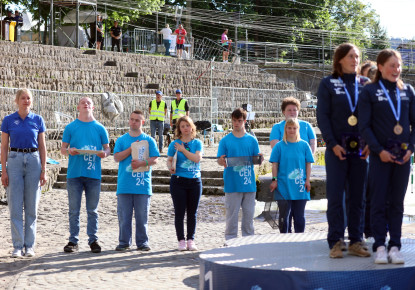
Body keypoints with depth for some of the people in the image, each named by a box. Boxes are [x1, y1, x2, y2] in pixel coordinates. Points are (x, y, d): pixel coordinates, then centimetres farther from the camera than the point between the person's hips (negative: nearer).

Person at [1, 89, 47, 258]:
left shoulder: (38, 120, 5)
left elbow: (42, 146, 8)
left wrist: (44, 170, 2)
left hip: (33, 161, 1)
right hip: (14, 161, -1)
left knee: (32, 206, 3)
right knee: (15, 206, -2)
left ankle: (29, 246, 10)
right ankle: (17, 246, 3)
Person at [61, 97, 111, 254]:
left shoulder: (99, 128, 8)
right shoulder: (71, 127, 7)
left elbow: (107, 148, 10)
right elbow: (62, 148, 8)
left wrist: (105, 153, -12)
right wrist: (69, 151, -14)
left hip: (94, 174, 0)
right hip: (74, 174, 0)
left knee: (92, 210, 5)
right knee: (74, 210, 2)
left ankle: (93, 240, 11)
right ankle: (73, 240, 8)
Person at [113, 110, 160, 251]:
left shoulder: (149, 140, 8)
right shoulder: (121, 140, 11)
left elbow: (154, 159, 1)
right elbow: (117, 157, -1)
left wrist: (142, 163, -17)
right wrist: (132, 148, -9)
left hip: (142, 185, -1)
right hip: (124, 185, 1)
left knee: (142, 216, 3)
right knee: (124, 216, 2)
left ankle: (142, 242, 11)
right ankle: (124, 242, 10)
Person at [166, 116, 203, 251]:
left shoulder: (197, 143, 6)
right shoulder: (174, 144, 4)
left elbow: (197, 158, -9)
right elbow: (169, 160, 0)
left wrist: (183, 150, -10)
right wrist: (170, 167, -20)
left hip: (194, 180, 1)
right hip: (178, 180, -1)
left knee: (192, 212, 5)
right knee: (179, 212, -1)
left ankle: (191, 240, 11)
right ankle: (181, 240, 4)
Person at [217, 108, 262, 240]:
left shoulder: (252, 140, 9)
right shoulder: (225, 140, 5)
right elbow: (220, 160, 0)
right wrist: (222, 161, -23)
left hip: (249, 184, 2)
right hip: (232, 184, -2)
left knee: (249, 213, 6)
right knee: (232, 214, 0)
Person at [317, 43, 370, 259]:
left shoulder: (364, 85, 10)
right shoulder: (328, 84, 3)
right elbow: (322, 116, -2)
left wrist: (370, 143, -4)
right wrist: (332, 144, -11)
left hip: (360, 149, 3)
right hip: (337, 148, -3)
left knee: (357, 197, 5)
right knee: (336, 197, -4)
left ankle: (355, 241, 11)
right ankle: (336, 242, 1)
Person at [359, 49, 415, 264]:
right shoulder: (369, 92, 0)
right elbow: (364, 126, -3)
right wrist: (379, 150, -12)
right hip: (380, 156, -3)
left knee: (397, 203, 6)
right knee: (379, 202, -2)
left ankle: (395, 246, 9)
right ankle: (380, 246, 2)